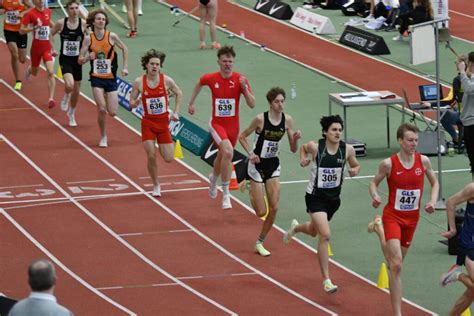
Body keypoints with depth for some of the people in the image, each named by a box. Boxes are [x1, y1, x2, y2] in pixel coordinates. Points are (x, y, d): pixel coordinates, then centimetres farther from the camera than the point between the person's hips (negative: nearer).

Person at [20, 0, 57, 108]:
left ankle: (51, 99, -17)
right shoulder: (30, 14, -12)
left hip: (47, 48, 2)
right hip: (36, 48, -2)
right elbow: (21, 30, -15)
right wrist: (34, 27, -29)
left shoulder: (48, 11, 3)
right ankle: (29, 70, 57)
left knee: (51, 73, -15)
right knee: (34, 72, 18)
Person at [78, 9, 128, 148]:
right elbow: (80, 60, -2)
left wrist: (125, 67, 6)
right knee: (102, 110, -12)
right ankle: (103, 137, 9)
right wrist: (88, 57, -23)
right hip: (97, 79, -1)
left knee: (112, 112, -1)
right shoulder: (88, 38, -6)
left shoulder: (112, 36, -6)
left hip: (111, 78, 1)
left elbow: (124, 49, 11)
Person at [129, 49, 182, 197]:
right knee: (151, 156, -10)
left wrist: (176, 112, 2)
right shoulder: (139, 82, -10)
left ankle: (164, 147, 38)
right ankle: (156, 186, 10)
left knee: (169, 159, 1)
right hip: (148, 122, -1)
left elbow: (179, 94, 9)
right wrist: (135, 103, -24)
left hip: (163, 122, 1)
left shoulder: (166, 80, -9)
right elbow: (131, 103, -1)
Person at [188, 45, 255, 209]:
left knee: (222, 156, 21)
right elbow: (199, 84, 16)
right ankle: (226, 194, -18)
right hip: (217, 123, -2)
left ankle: (213, 178, 56)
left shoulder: (240, 79, -11)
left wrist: (244, 88, -29)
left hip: (233, 125, 3)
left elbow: (252, 104, -15)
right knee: (228, 152, -27)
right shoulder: (210, 78, -9)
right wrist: (191, 103, 20)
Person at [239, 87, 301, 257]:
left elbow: (293, 149, 2)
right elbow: (242, 137, -5)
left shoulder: (287, 120, -4)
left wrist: (295, 139, -19)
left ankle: (260, 243, 15)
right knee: (261, 212, -3)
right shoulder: (260, 119, -17)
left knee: (274, 209, -3)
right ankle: (251, 192, 31)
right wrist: (250, 153, -19)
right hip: (258, 165, -4)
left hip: (274, 166, 4)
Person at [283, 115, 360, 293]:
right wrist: (303, 160, -12)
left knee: (314, 231, 26)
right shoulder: (315, 147, -16)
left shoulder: (347, 150, -9)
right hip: (316, 197, -5)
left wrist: (354, 170, -13)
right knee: (325, 235, -19)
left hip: (334, 198, 5)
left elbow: (356, 165, 9)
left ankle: (295, 227, 65)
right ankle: (326, 280, -12)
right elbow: (303, 148, 8)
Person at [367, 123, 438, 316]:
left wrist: (432, 201, -7)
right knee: (396, 265, -15)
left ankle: (379, 229, 52)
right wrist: (375, 196, -20)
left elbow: (435, 183, 10)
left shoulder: (423, 161, -6)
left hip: (412, 218, 5)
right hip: (392, 216, -5)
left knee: (395, 262, 22)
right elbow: (374, 182, 1)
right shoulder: (389, 164, -14)